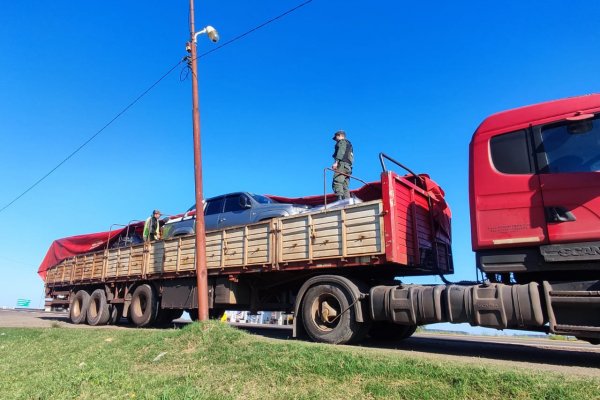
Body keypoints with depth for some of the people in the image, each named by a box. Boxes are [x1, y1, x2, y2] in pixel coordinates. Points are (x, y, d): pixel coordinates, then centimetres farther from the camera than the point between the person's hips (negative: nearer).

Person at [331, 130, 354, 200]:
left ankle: (340, 199, -38)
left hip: (342, 164, -10)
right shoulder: (349, 144, 35)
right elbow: (352, 158, 24)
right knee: (345, 187, 4)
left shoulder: (342, 142, 9)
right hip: (348, 167, 10)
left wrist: (336, 162, -22)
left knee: (337, 183, -23)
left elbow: (341, 152, -11)